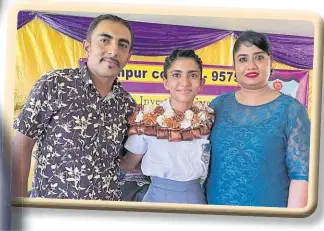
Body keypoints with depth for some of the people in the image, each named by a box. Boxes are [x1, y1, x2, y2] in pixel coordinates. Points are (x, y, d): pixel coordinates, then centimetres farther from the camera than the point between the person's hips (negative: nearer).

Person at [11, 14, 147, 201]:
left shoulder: (128, 104, -2)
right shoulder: (54, 84, -14)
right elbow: (23, 143, -10)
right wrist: (20, 199, -12)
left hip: (108, 200, 4)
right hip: (51, 197, -3)